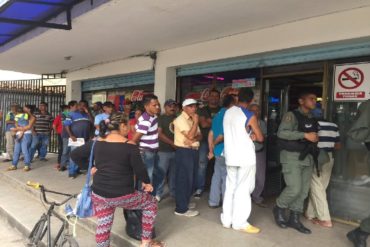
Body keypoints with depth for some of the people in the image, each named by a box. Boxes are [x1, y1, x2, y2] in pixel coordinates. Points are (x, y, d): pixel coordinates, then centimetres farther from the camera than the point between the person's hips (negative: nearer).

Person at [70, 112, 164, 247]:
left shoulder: (97, 142, 2)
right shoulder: (130, 146, -14)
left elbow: (75, 155, 10)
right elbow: (140, 169, -11)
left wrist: (90, 168, 17)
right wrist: (146, 183, 8)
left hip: (99, 194, 5)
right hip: (122, 195, -5)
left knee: (103, 225, 22)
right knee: (150, 202, 18)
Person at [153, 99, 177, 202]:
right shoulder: (161, 118, -3)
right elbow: (159, 134, -12)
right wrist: (172, 143, -16)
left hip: (176, 150, 5)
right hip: (164, 150, -5)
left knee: (174, 173, 14)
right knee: (161, 173, -3)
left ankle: (174, 191, 27)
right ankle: (158, 193, 8)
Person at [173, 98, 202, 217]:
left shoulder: (193, 120, 14)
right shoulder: (180, 119, -12)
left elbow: (199, 136, 7)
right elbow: (190, 135, -21)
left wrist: (193, 140, -13)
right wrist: (196, 122, -14)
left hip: (194, 151, 9)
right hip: (184, 152, -9)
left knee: (191, 179, 16)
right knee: (183, 179, -4)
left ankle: (185, 202, 32)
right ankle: (181, 208, 4)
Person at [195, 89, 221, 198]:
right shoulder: (203, 110, 11)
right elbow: (203, 124, -3)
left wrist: (210, 121, -6)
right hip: (205, 140, 0)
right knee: (202, 165, -2)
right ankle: (199, 188, 8)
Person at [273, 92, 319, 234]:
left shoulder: (312, 120, 17)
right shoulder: (292, 115, -5)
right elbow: (281, 133, -18)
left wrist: (316, 139, 5)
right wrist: (305, 135, -21)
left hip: (307, 158, 7)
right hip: (292, 156, -7)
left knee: (303, 191, 6)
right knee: (295, 188, -12)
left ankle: (294, 219, 18)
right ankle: (279, 209, 14)